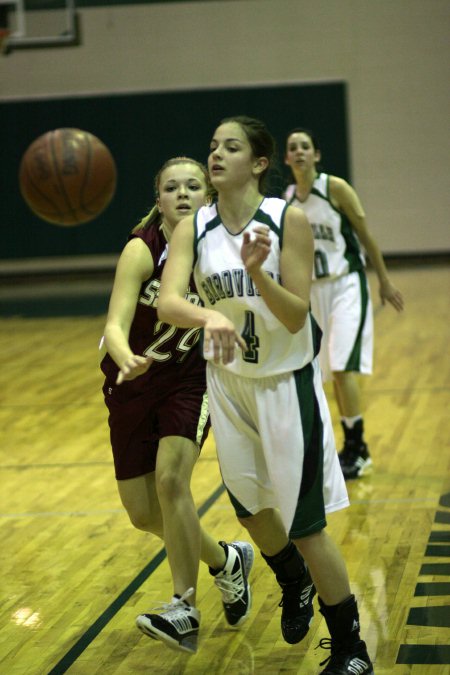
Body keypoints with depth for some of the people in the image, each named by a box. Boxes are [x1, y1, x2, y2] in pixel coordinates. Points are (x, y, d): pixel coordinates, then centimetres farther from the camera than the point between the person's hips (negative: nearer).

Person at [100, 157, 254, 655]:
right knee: (143, 515, 5)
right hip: (134, 385, 0)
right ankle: (225, 560, 32)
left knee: (171, 479, -25)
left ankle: (184, 610, -16)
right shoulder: (143, 249, -20)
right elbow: (115, 324, -32)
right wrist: (126, 360, -52)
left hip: (190, 381, 0)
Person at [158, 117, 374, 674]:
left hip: (285, 382, -4)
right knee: (250, 508, 19)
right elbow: (167, 302, -23)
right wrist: (209, 315, -44)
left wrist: (258, 272, -36)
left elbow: (296, 317, -18)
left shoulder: (289, 220, -16)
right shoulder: (194, 228, -7)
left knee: (304, 524, -4)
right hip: (227, 382, 4)